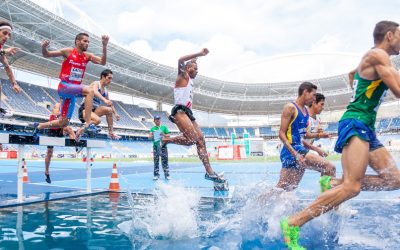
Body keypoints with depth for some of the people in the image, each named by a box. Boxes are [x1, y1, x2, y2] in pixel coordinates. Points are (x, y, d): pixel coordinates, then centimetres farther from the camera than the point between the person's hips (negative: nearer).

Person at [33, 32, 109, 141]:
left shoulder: (88, 56, 9)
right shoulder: (68, 52, -3)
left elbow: (102, 62, -5)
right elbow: (47, 55, 3)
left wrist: (104, 46, -16)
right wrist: (44, 48, -20)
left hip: (74, 91, 6)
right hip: (64, 86, -6)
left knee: (63, 123, 10)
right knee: (89, 90, -31)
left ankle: (39, 126, 35)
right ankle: (87, 124, -35)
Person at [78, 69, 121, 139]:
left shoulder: (105, 91, 14)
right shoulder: (96, 84, -8)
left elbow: (110, 103, 22)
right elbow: (94, 92, -31)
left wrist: (116, 114, 9)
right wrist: (104, 100, -48)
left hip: (94, 110, 7)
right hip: (84, 109, -7)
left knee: (109, 110, -14)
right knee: (97, 120, -32)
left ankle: (111, 133, -11)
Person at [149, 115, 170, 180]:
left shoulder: (164, 127, 10)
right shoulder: (152, 128, 13)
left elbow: (168, 135, 7)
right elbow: (149, 136, 2)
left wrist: (164, 135, -12)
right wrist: (152, 136, -20)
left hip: (163, 146, -1)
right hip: (155, 146, 1)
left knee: (164, 160, -3)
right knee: (156, 161, 1)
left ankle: (167, 174, -1)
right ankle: (156, 175, 6)